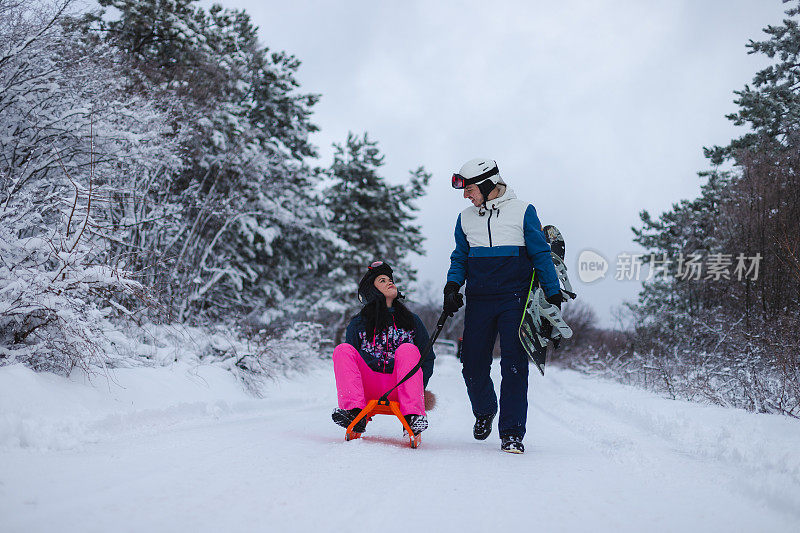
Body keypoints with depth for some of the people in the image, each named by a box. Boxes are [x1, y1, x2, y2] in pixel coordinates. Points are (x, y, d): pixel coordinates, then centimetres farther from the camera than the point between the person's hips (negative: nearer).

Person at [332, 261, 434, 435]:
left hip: (398, 389, 0)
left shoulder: (411, 320, 16)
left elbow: (428, 357, 16)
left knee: (407, 350, -27)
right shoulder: (358, 324, 14)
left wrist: (418, 387, -1)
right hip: (369, 388, 0)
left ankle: (412, 415, -41)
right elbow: (350, 358, 11)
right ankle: (355, 411, -37)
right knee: (342, 350, -20)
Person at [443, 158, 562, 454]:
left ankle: (512, 433, -2)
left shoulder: (522, 211, 2)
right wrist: (452, 286, 2)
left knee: (514, 365, -9)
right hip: (479, 301, 4)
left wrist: (554, 295, 1)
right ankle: (484, 410, 31)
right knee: (473, 365, 1)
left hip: (515, 299, -3)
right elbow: (460, 258, 20)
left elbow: (541, 255, 4)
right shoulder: (466, 218, 13)